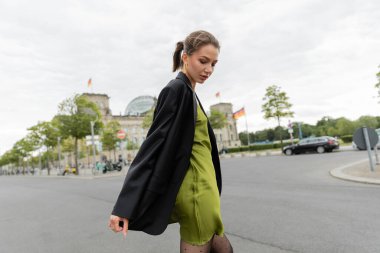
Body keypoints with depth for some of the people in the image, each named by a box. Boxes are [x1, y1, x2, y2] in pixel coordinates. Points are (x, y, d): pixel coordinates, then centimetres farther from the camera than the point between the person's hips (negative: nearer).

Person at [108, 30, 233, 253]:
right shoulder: (176, 90, -13)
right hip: (196, 192, -10)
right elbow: (154, 144, -20)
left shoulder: (188, 93, 15)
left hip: (202, 189, 10)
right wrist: (124, 206, -22)